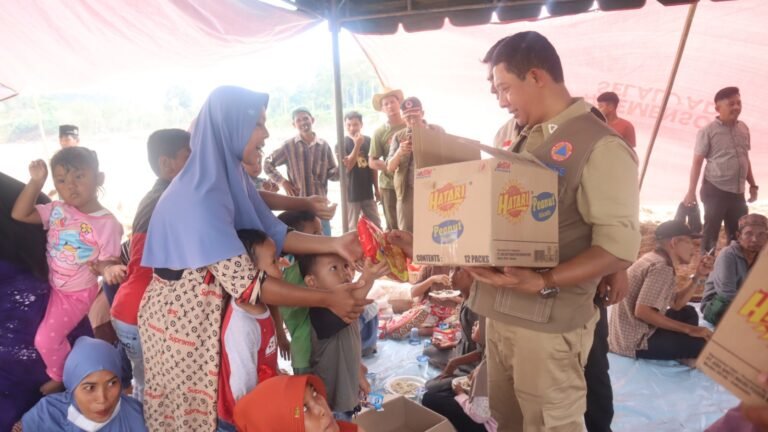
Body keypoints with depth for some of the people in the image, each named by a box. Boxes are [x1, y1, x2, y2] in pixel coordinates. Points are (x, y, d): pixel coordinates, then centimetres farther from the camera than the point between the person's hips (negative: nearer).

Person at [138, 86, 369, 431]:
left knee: (212, 401, 23)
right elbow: (245, 284, -33)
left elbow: (274, 234, -2)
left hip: (213, 313, 8)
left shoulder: (230, 176, -2)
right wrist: (328, 300, -28)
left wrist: (335, 244, -14)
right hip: (180, 318, -8)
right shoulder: (198, 196, -30)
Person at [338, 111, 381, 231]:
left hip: (368, 191, 3)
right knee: (352, 228, 5)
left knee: (376, 225, 10)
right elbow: (347, 166, -16)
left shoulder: (368, 141, 3)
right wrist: (357, 145, -22)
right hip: (351, 193, -3)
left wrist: (376, 189, 9)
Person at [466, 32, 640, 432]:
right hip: (502, 312, 7)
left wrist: (543, 283, -26)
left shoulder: (600, 146, -12)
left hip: (549, 323, -7)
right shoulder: (523, 141, 13)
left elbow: (619, 248, -18)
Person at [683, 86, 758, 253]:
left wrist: (753, 185, 18)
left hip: (738, 192, 6)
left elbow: (745, 159, 19)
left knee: (738, 236, 12)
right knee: (711, 232, 1)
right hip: (715, 190, -6)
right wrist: (691, 191, -14)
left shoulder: (743, 128, 10)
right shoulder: (708, 131, -8)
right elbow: (697, 162, -9)